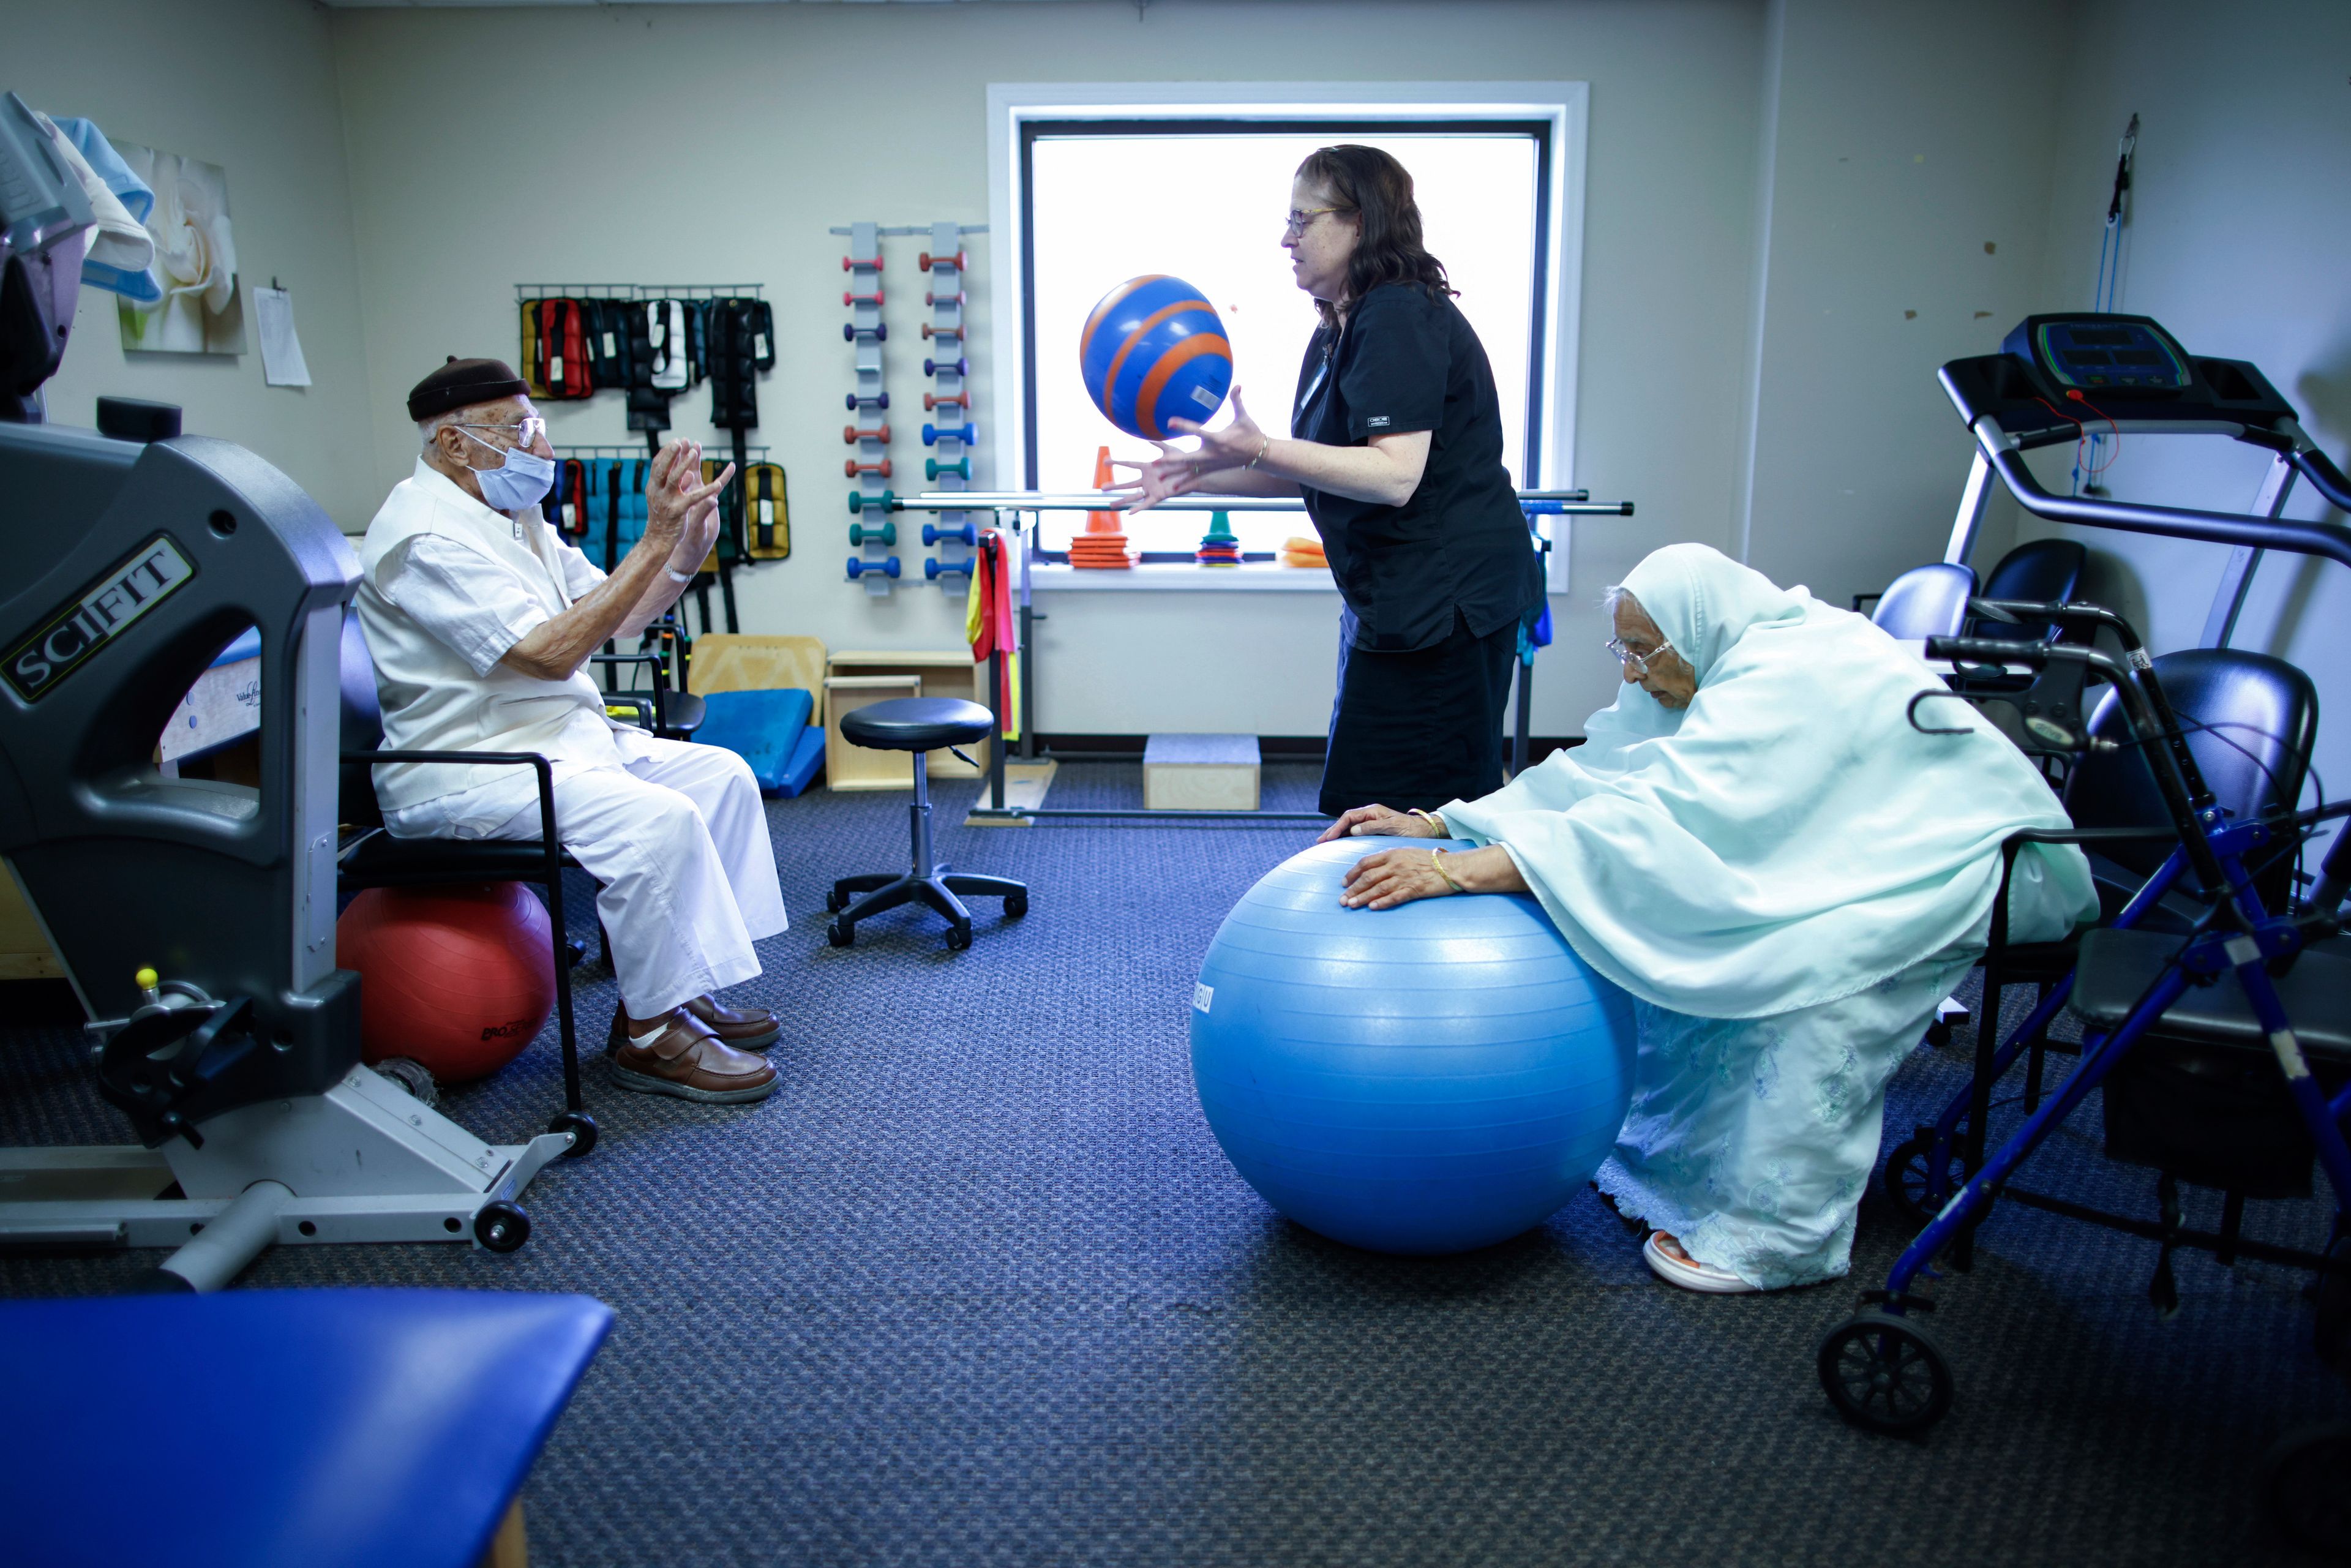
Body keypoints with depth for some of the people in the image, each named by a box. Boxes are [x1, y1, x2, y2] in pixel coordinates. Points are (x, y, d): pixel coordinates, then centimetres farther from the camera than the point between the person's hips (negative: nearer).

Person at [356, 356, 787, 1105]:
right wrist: (655, 540, -26)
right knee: (658, 817, -28)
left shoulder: (515, 516, 13)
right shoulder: (427, 537, -18)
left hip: (564, 738, 10)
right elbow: (549, 652, -27)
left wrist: (687, 551, -3)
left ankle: (683, 986, 7)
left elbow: (610, 619, 14)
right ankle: (649, 1035, -13)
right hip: (463, 770, -10)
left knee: (721, 776, 4)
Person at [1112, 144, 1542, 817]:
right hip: (1391, 598, 11)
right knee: (1363, 800, 15)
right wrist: (1196, 475, 13)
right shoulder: (1337, 334, 16)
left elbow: (1394, 475, -26)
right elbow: (1315, 474, 21)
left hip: (1444, 602, -11)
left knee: (1403, 814, -6)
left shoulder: (1399, 317, -16)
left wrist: (1257, 449, -30)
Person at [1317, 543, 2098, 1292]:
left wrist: (1454, 872, -45)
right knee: (1681, 925, -3)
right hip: (1880, 850, 9)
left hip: (1989, 856, -9)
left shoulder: (1787, 682, -32)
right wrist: (1436, 824, -16)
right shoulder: (1724, 664, -6)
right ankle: (1685, 1162, 9)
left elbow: (1660, 821, -40)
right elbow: (1595, 774, -7)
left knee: (1815, 951, -32)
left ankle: (1777, 1235, -19)